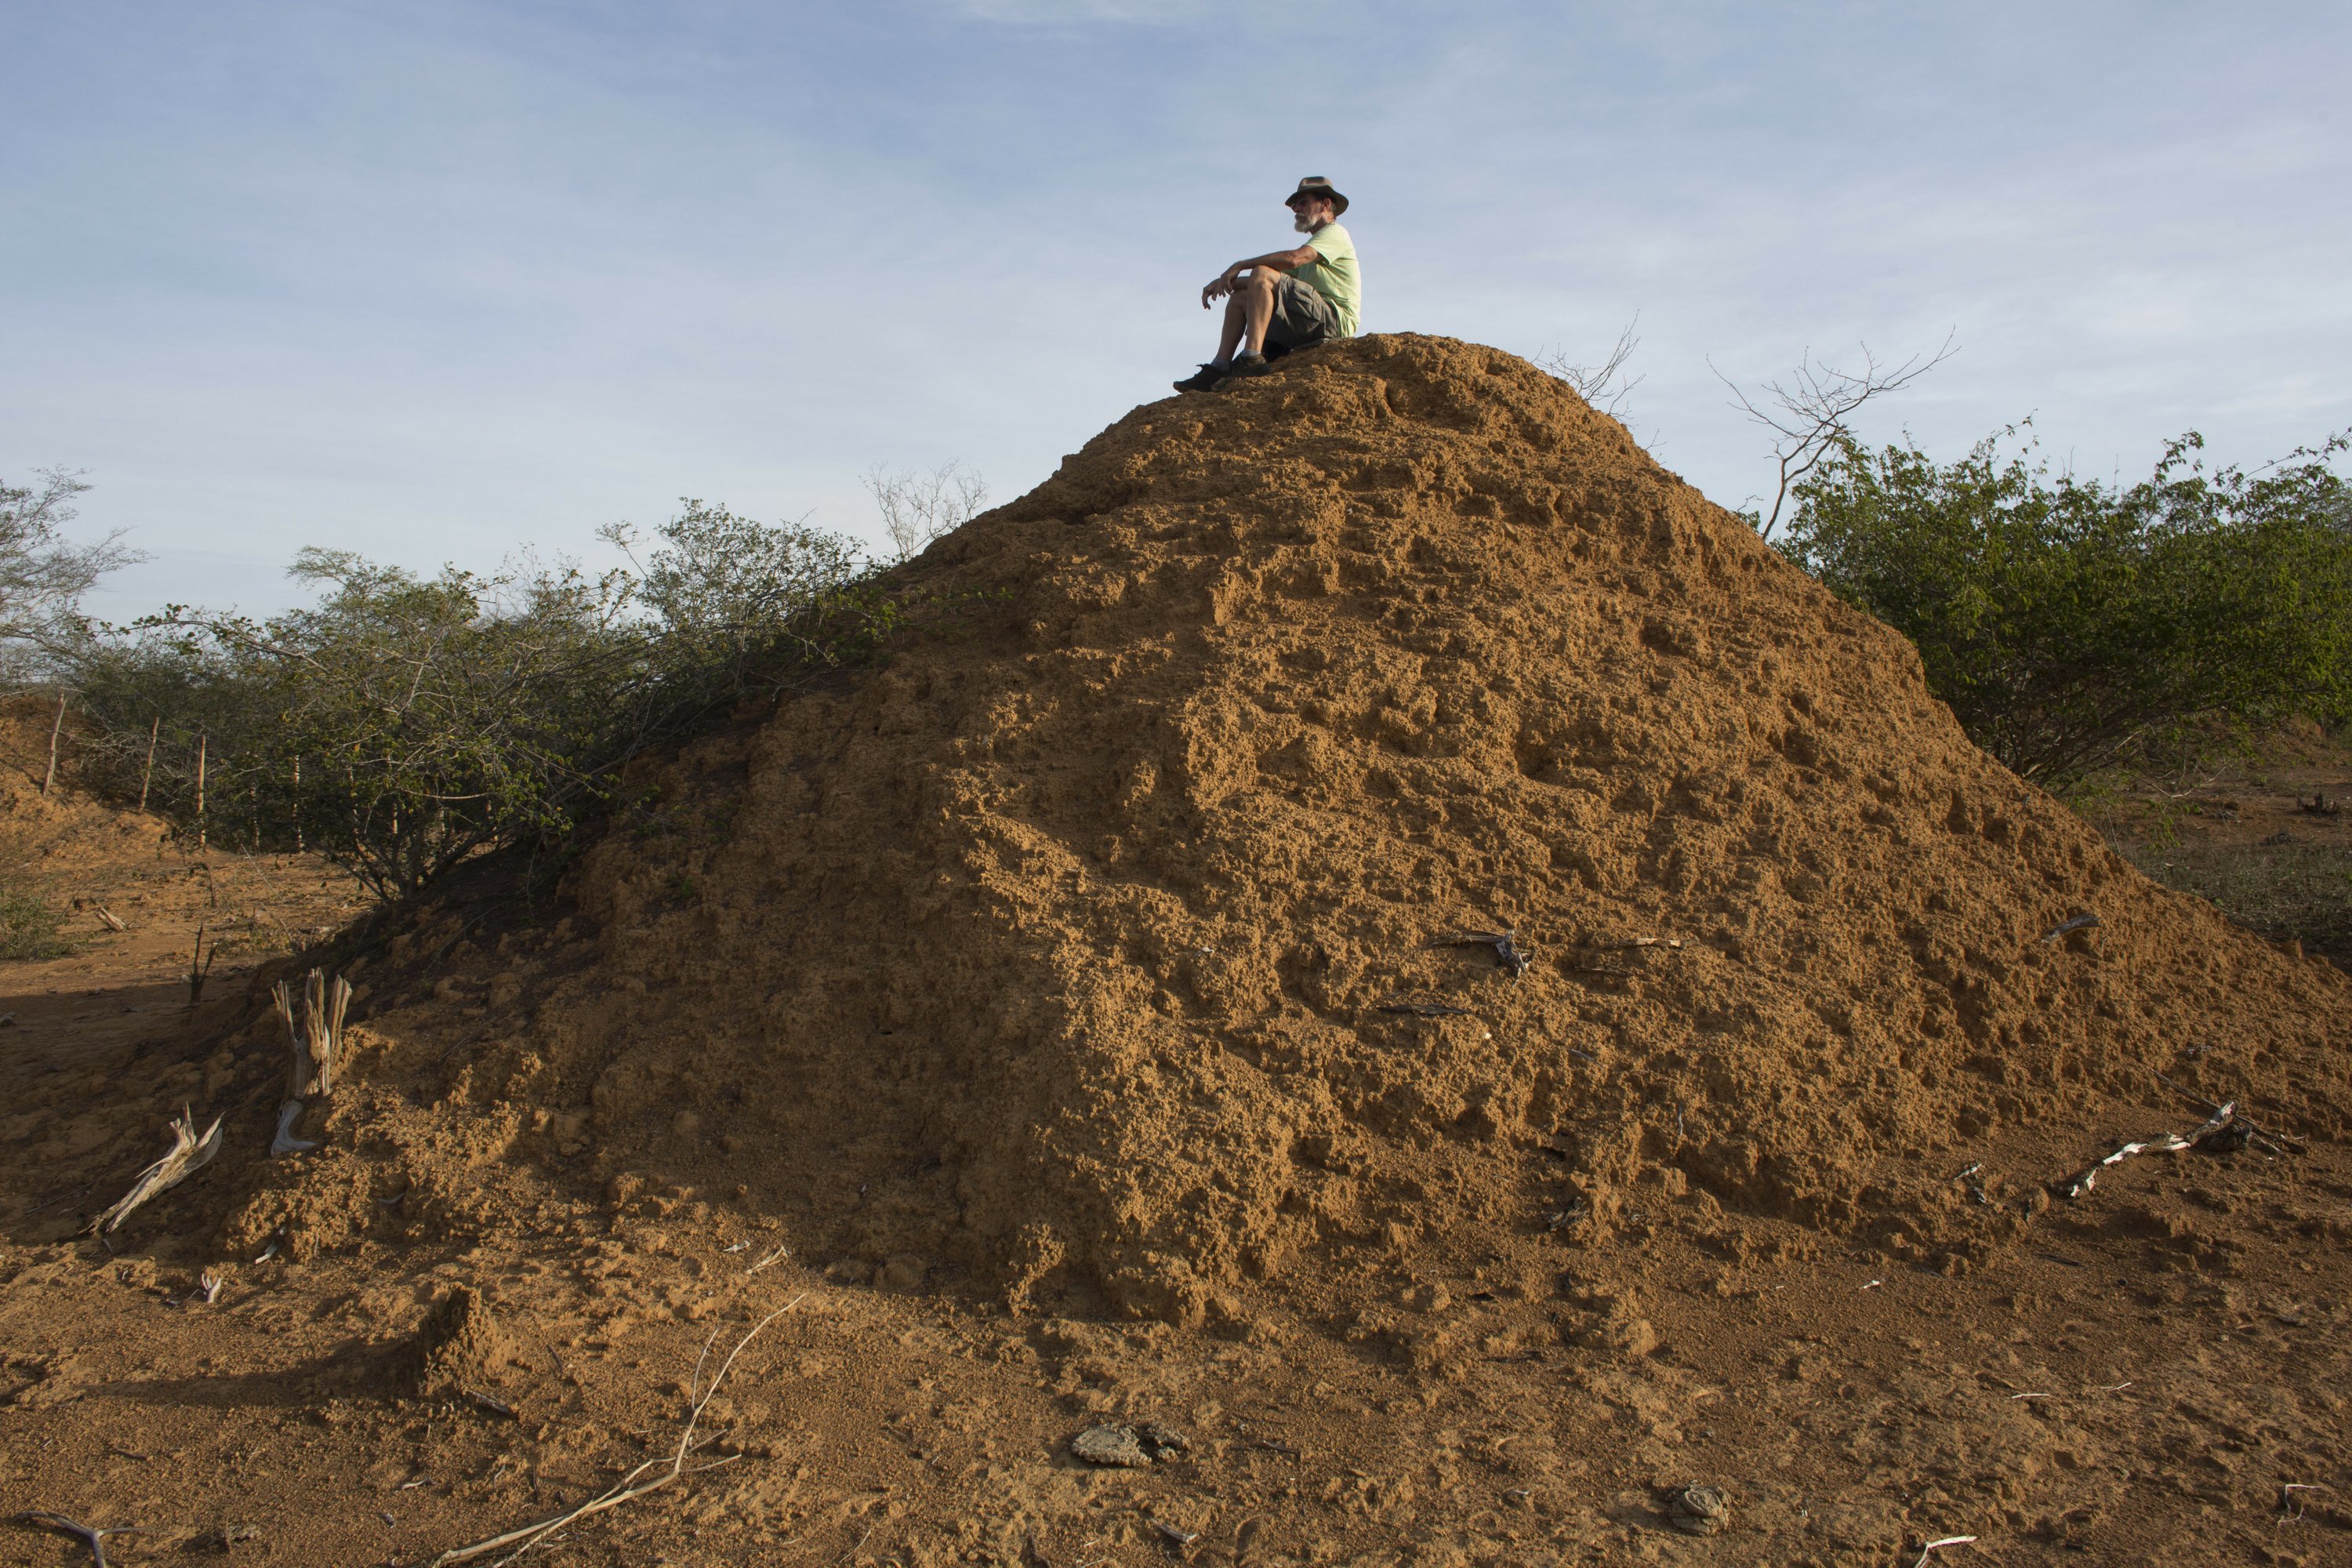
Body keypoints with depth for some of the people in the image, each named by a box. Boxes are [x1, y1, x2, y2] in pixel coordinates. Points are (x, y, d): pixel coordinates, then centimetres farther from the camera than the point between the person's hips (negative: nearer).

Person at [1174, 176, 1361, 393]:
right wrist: (1224, 281, 11)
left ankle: (1252, 359, -35)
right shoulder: (1315, 246, 31)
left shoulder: (1334, 233, 1)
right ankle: (1219, 368, -5)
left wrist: (1239, 266, -11)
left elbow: (1293, 259, -18)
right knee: (1239, 297, 11)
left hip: (1335, 318, -9)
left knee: (1262, 274, -23)